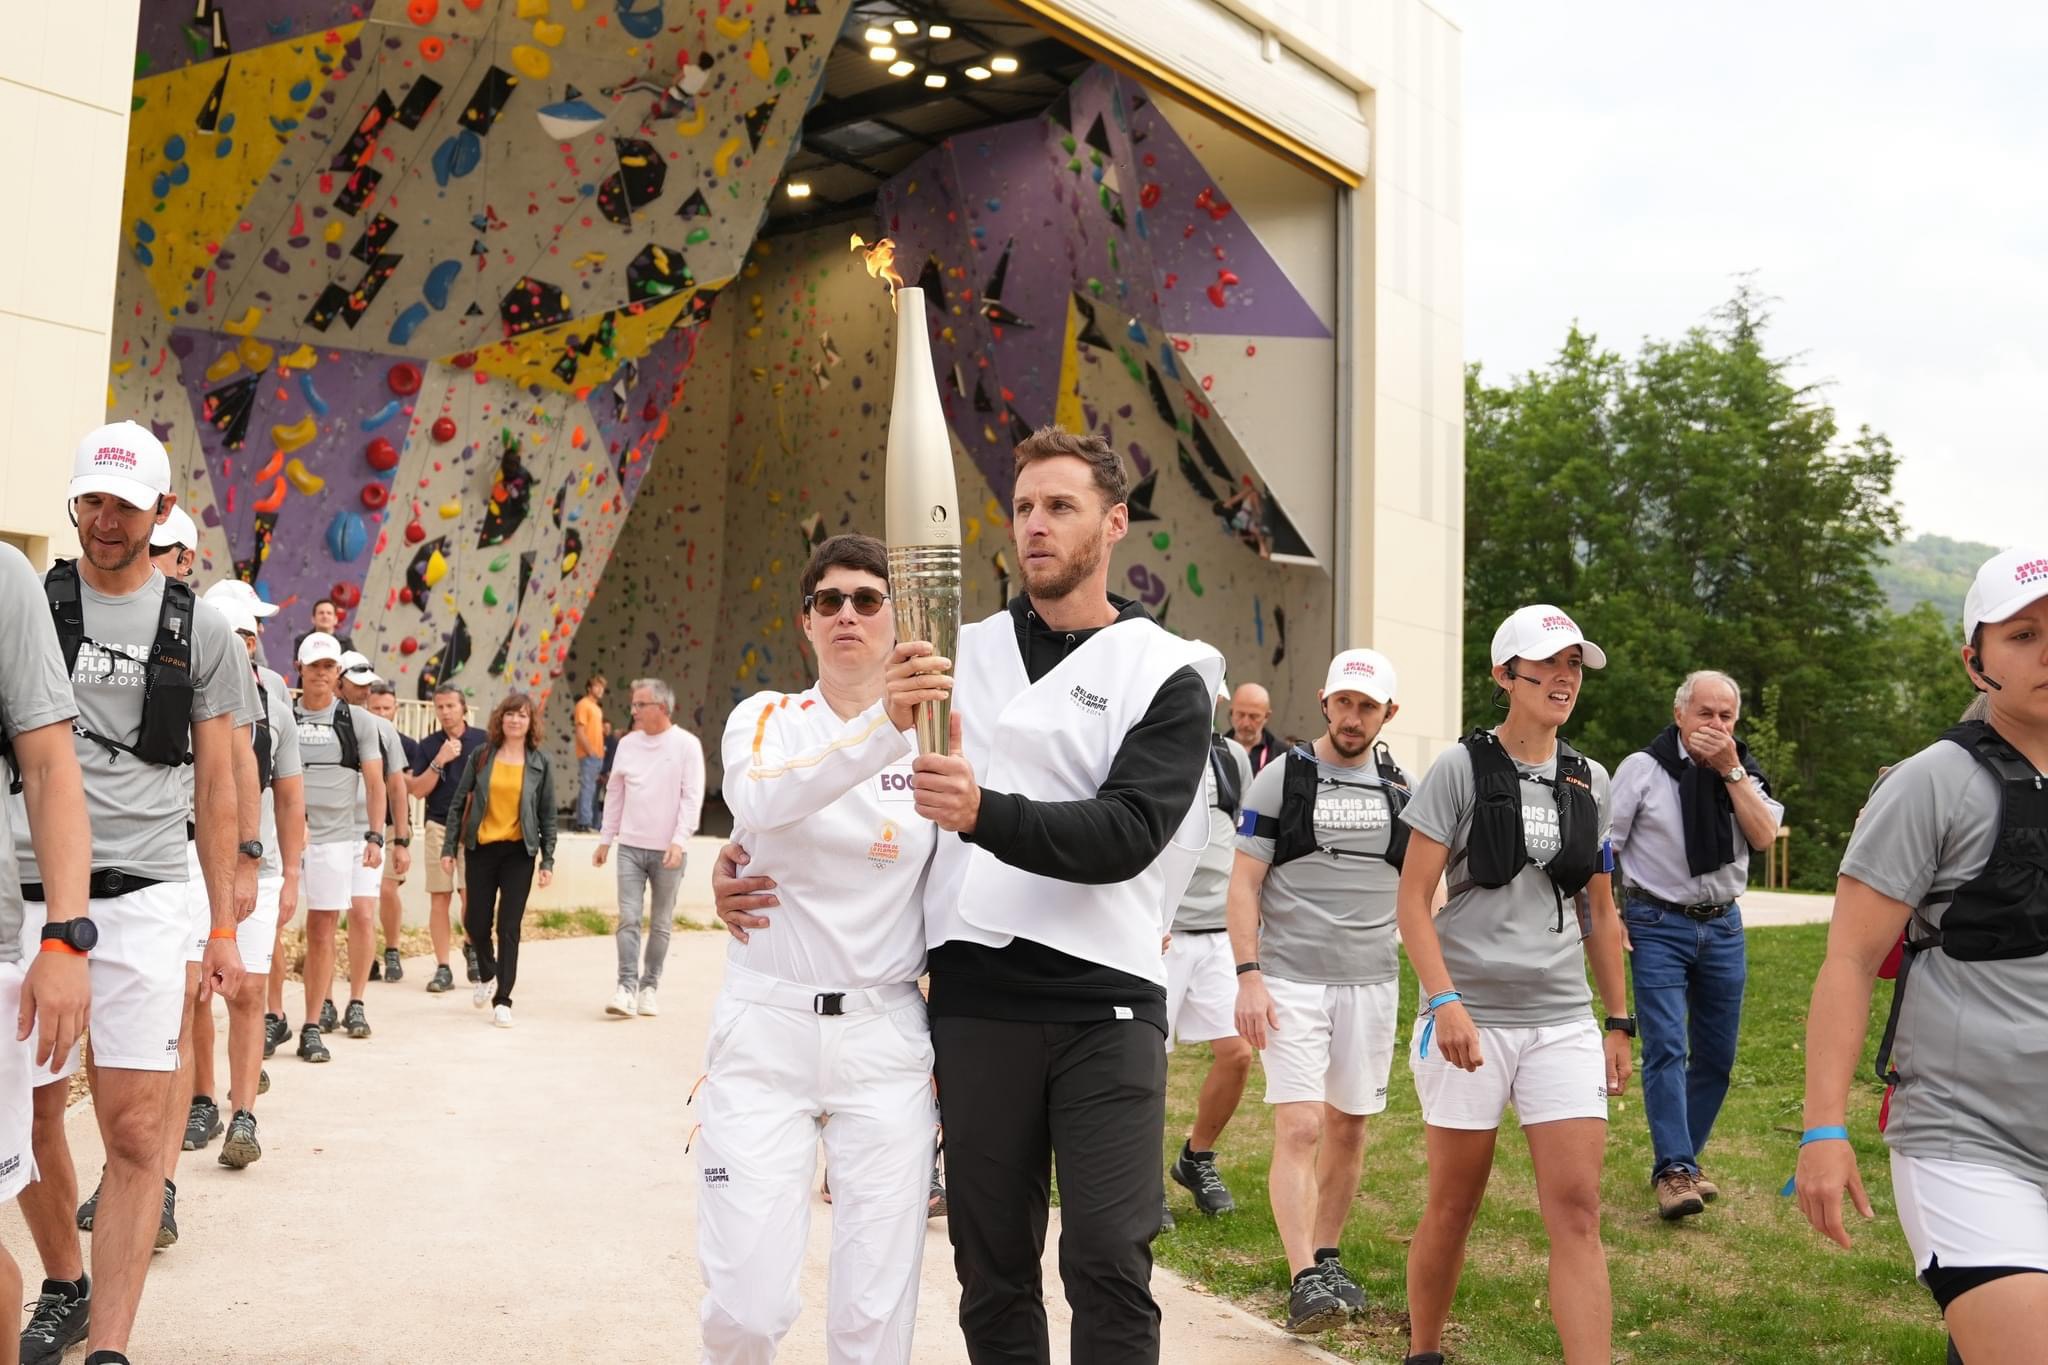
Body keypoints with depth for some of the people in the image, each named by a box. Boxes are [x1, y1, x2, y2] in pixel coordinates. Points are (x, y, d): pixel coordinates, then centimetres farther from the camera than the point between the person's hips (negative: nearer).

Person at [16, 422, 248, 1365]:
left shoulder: (199, 630, 7)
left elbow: (217, 786, 9)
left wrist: (223, 927, 5)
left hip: (141, 898, -1)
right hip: (28, 891, 1)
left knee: (135, 1129, -7)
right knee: (31, 1116, 9)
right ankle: (65, 1289, 31)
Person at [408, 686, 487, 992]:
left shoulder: (483, 741, 3)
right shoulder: (428, 745, 6)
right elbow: (418, 790, 0)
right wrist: (439, 762, -12)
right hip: (439, 826, 1)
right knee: (439, 897, 1)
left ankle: (471, 944, 20)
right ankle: (442, 968, 7)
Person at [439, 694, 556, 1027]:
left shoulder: (539, 764, 2)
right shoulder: (481, 757, 2)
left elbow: (548, 816, 4)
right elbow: (458, 804, 6)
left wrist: (548, 861, -1)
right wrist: (449, 848, 1)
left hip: (519, 852, -1)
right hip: (482, 849, 1)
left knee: (509, 926, -2)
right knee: (476, 922, 5)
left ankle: (502, 1000, 5)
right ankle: (488, 975, 34)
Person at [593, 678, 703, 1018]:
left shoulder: (686, 745, -6)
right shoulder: (628, 744, 7)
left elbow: (692, 798, -10)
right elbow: (614, 793, 14)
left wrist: (679, 841, -19)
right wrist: (605, 839, 13)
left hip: (667, 850, -3)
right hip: (630, 846, 3)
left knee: (661, 924, 7)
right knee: (629, 918, -6)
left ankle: (649, 987, 16)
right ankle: (627, 987, -7)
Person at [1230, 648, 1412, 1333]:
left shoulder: (1402, 789, 9)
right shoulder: (1282, 778, -2)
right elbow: (1244, 885, -3)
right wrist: (1249, 976, -12)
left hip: (1373, 981, 4)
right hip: (1292, 980, -4)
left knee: (1348, 1126, 12)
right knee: (1299, 1128, -11)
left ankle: (1327, 1256, 27)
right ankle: (1304, 1280, -8)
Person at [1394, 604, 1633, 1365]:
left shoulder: (1590, 782, 9)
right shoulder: (1461, 768, -4)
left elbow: (1600, 913, 16)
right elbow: (1412, 900, -7)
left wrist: (1619, 1023, 14)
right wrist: (1445, 1002, -18)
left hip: (1564, 1024, 4)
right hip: (1471, 1018, -3)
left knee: (1577, 1212, -3)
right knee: (1453, 1206, 8)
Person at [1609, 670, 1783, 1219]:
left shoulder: (1743, 771, 6)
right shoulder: (1643, 768, -5)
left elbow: (1764, 836, -9)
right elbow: (1603, 845, -3)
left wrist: (1730, 770, -15)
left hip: (1723, 926, 4)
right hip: (1659, 925, -4)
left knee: (1716, 1053, 8)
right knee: (1666, 1048, -12)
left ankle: (1683, 1158, 22)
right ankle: (1673, 1169, -10)